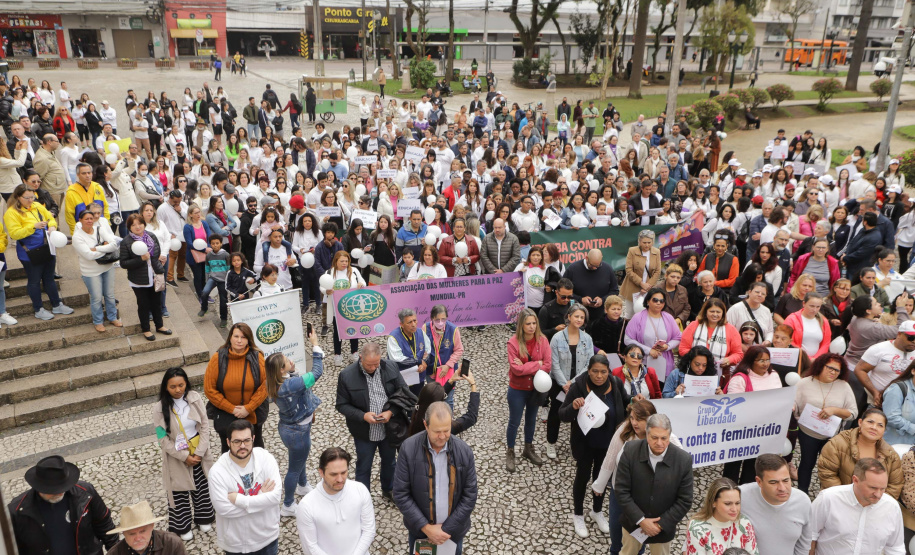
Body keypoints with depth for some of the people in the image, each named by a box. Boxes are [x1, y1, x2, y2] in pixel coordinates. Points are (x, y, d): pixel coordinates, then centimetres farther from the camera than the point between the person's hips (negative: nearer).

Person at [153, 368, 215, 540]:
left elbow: (205, 425, -7)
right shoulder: (159, 409, -17)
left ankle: (203, 519, 41)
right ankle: (182, 527, 33)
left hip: (199, 453, 3)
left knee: (202, 487, 18)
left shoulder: (195, 398, -10)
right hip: (177, 457, -2)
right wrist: (185, 457, -16)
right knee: (179, 492, 12)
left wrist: (199, 452, -14)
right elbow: (163, 440, -14)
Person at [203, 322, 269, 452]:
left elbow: (265, 386, -12)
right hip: (225, 415, 0)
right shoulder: (218, 358, -14)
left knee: (257, 445, 22)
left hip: (254, 414, 0)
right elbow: (209, 389, -13)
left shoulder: (257, 357, -14)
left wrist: (248, 408, -18)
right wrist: (231, 409, -16)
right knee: (228, 448, 19)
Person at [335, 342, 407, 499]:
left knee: (389, 461, 24)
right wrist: (363, 416, -25)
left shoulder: (391, 367, -12)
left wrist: (391, 412, -18)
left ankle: (388, 490, 50)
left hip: (388, 427, 3)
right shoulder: (347, 375, -18)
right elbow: (342, 405, -11)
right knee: (363, 467, 15)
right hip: (364, 432, -3)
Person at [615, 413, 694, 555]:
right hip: (633, 521, 0)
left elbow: (685, 501, -12)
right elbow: (621, 490, -15)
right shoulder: (630, 450, -20)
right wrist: (641, 520, -18)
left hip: (664, 525, 0)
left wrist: (661, 524, -15)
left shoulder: (684, 460, -20)